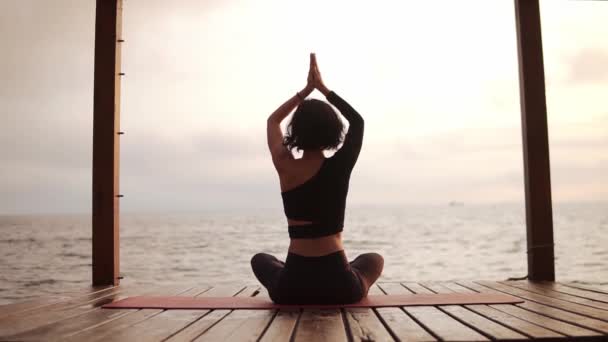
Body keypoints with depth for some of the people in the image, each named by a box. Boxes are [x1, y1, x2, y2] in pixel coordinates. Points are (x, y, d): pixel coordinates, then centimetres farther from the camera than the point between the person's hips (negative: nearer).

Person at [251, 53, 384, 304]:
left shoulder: (285, 167, -5)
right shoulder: (339, 167, -8)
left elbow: (273, 120, 16)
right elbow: (358, 121, 12)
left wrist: (306, 90, 18)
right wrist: (323, 88, 15)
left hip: (291, 288, 0)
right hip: (339, 286, 0)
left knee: (260, 260, 36)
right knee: (374, 260, 35)